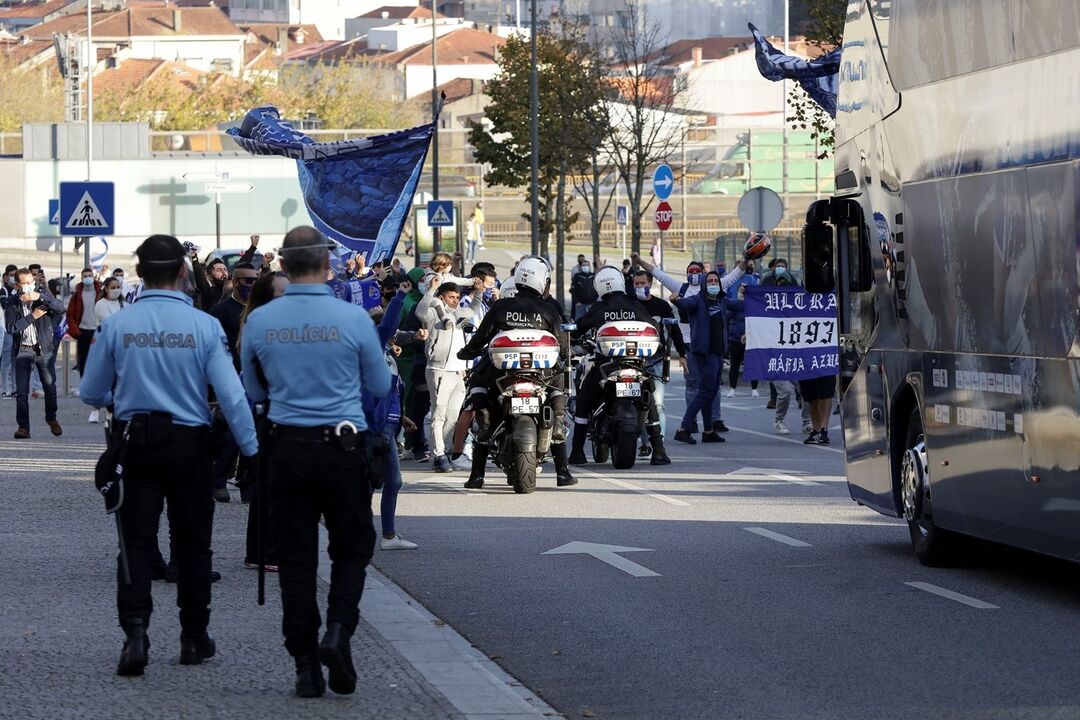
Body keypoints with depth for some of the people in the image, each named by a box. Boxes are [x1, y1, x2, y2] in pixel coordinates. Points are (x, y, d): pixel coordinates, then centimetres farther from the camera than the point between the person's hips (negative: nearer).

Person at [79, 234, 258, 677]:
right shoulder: (204, 326, -9)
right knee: (192, 541, 12)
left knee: (137, 540, 1)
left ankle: (135, 630, -18)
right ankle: (194, 638, 21)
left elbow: (91, 394, 6)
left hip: (135, 440, 1)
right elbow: (231, 394, -12)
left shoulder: (117, 326, -4)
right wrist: (252, 450, -6)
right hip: (189, 442, 0)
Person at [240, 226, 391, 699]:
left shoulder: (260, 322, -2)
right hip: (344, 446, -2)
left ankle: (307, 667, 6)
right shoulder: (353, 319, -9)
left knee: (295, 555, 7)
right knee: (352, 547, 12)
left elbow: (254, 392, 12)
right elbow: (380, 386, 4)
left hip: (288, 447, 2)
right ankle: (338, 631, -10)